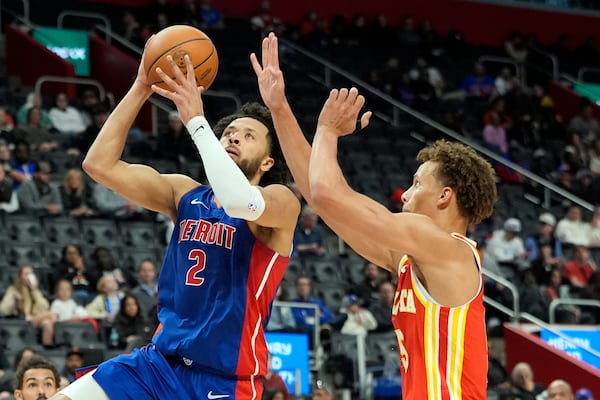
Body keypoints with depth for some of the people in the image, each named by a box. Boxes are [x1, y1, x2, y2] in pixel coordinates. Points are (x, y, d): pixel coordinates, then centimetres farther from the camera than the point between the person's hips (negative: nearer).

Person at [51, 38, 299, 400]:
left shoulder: (282, 202, -7)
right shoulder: (186, 193, 9)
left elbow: (242, 203, -32)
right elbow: (100, 165, -1)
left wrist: (196, 119, -26)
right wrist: (140, 89, -8)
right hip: (158, 362, 5)